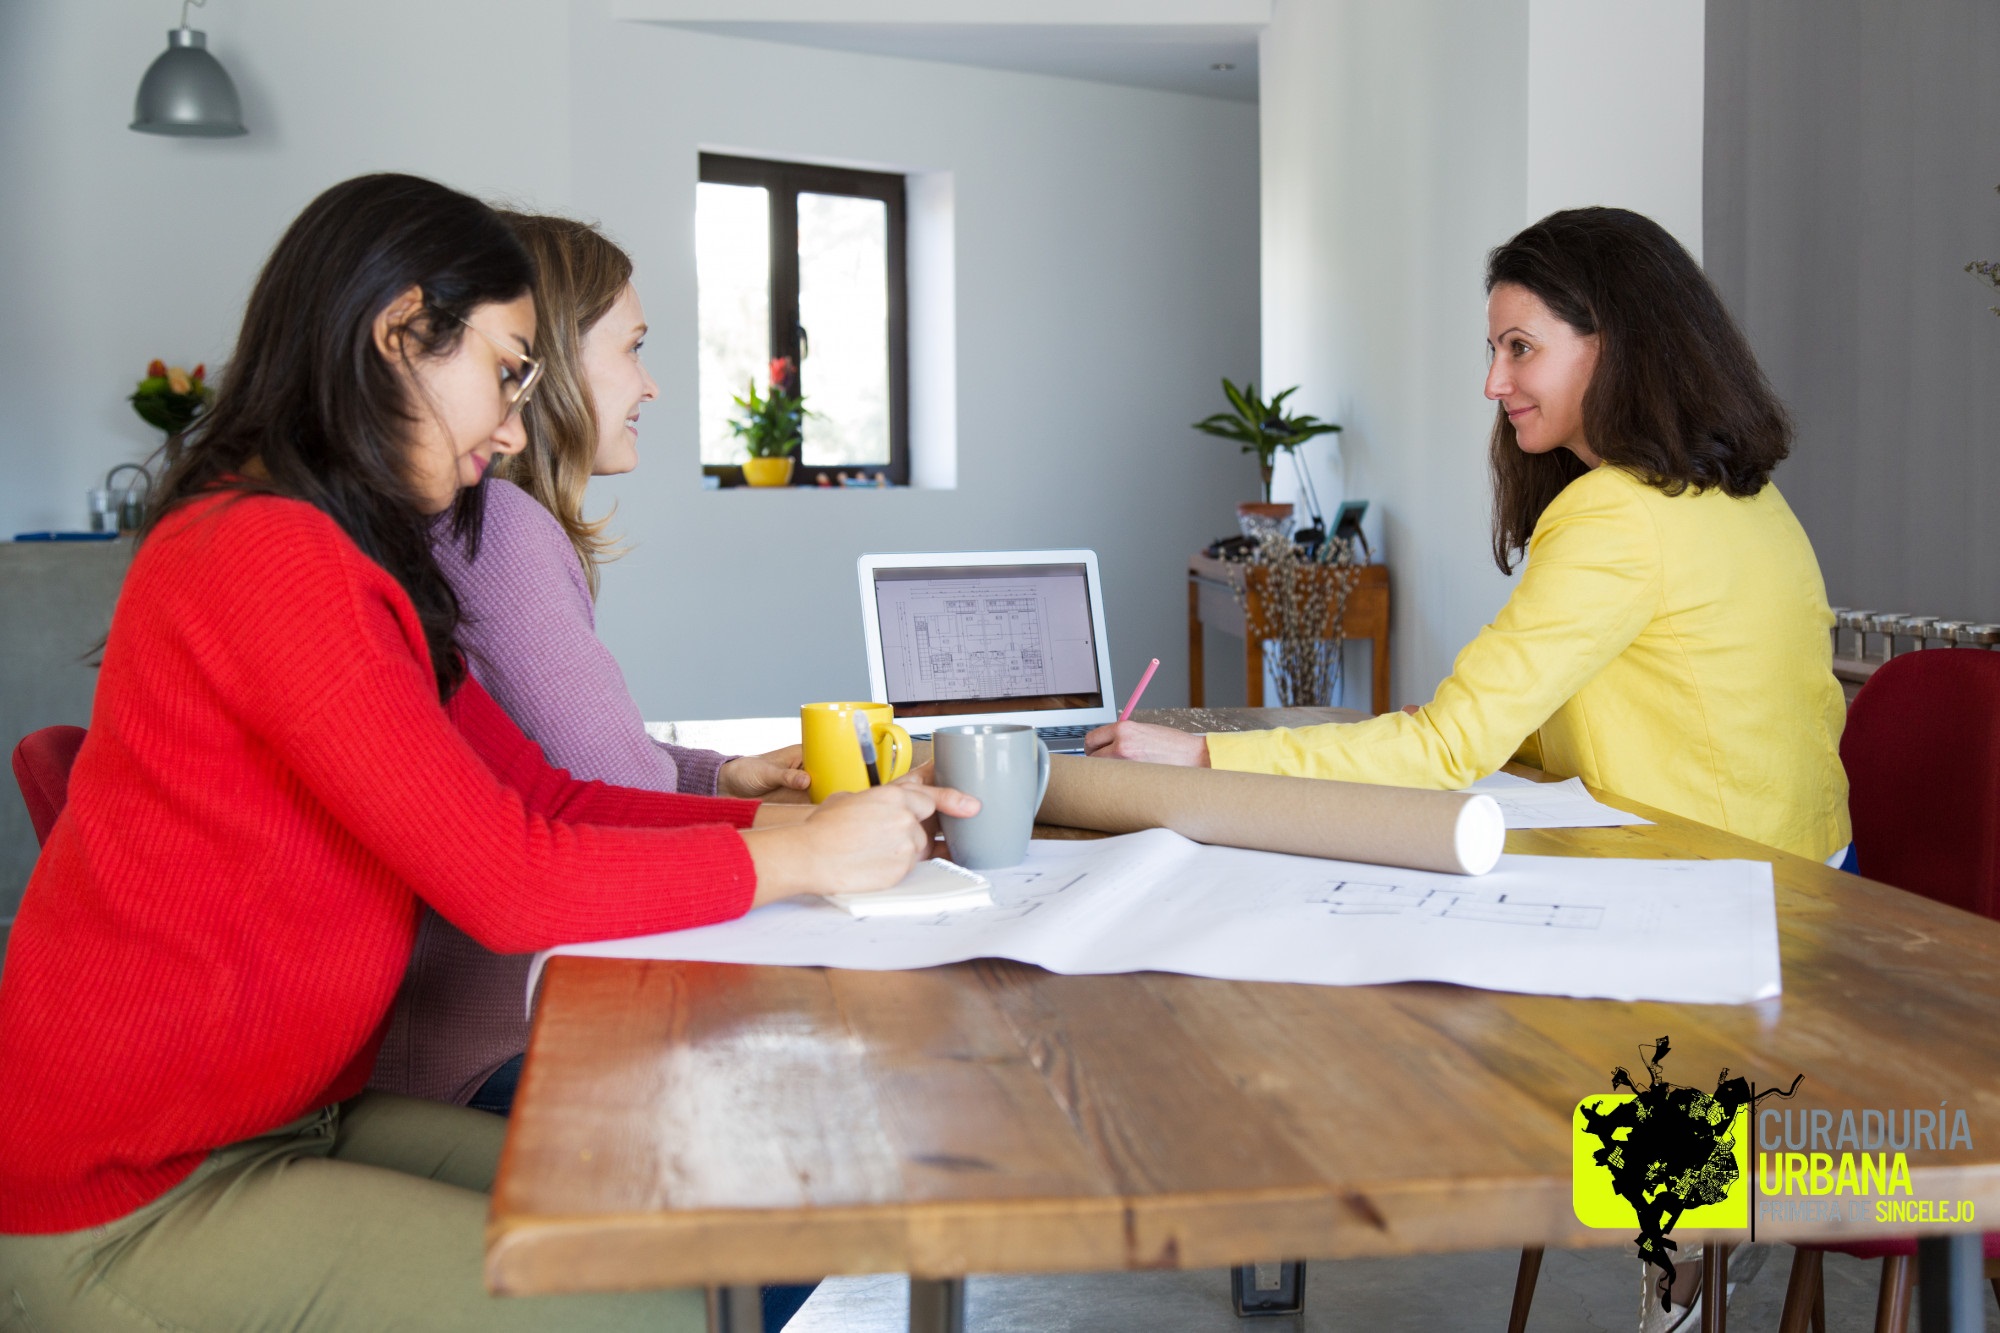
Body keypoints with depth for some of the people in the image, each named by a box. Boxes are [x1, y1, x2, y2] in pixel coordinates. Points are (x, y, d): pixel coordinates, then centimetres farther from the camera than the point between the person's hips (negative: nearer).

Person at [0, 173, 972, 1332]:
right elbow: (512, 879, -24)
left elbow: (551, 796, 7)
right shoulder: (267, 553, -22)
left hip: (291, 1123, 9)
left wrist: (803, 819, -2)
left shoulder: (363, 565, 11)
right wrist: (803, 858, -13)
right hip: (131, 1209, -9)